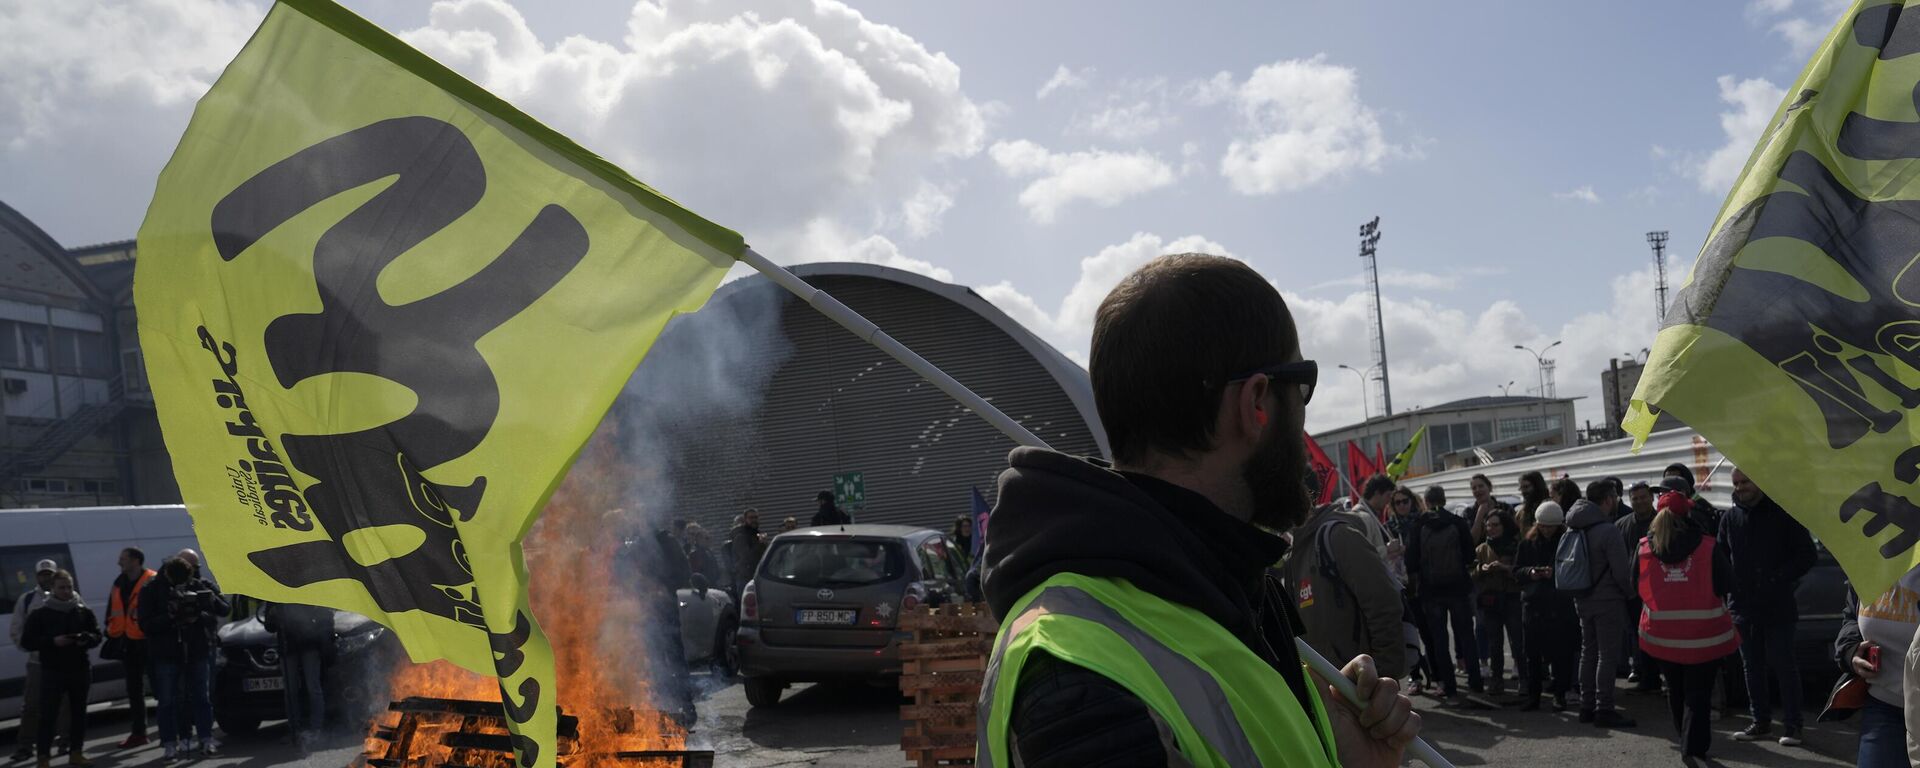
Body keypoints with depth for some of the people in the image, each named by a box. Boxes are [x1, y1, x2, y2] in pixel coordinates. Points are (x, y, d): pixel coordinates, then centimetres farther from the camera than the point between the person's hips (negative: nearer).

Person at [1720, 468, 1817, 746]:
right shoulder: (1730, 518, 8)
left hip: (1777, 605, -4)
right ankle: (1761, 721, 19)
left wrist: (1779, 579, -14)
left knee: (1783, 664, -3)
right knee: (1752, 666, 9)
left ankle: (1792, 724, 5)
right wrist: (1729, 586, -2)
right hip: (1742, 605, 5)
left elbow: (1806, 555, -3)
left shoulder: (1783, 514, -4)